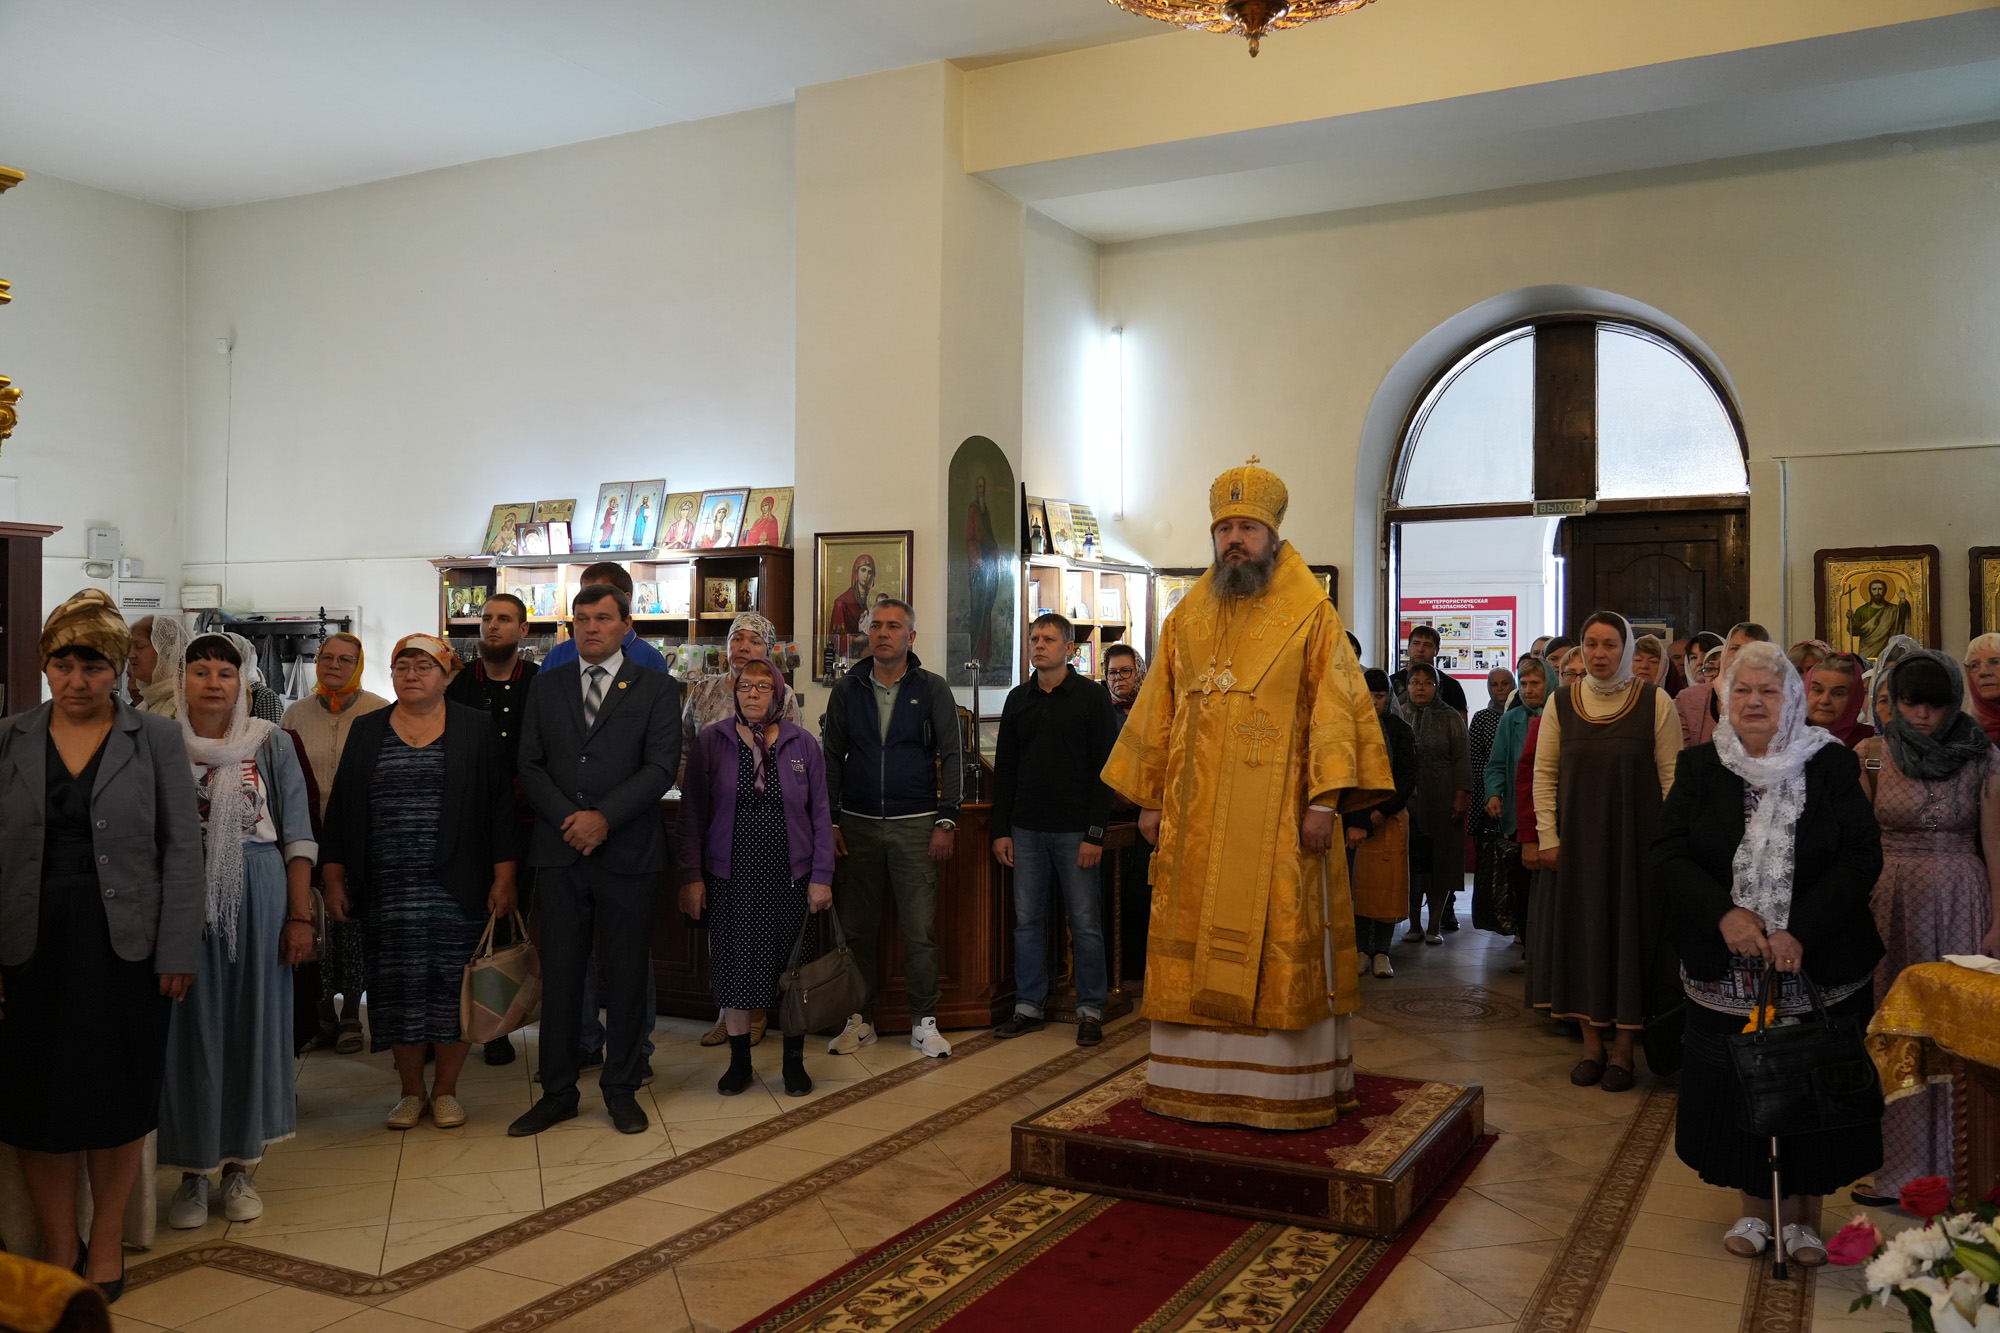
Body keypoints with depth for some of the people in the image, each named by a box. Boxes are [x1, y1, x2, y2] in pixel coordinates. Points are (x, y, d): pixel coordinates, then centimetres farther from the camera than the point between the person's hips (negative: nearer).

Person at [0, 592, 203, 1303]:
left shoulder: (157, 739, 1)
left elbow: (181, 849, -1)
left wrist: (178, 952, -6)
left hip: (126, 946, -1)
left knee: (119, 1098, 7)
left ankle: (106, 1242, 25)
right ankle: (59, 1250, 22)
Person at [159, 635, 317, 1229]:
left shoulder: (270, 744, 2)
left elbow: (297, 836, 2)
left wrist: (300, 916, -3)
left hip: (257, 899, 0)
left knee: (253, 1025, 6)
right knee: (190, 1030, 5)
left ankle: (241, 1165, 20)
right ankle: (192, 1173, 18)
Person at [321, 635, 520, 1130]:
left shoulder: (477, 729, 3)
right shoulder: (368, 731, 10)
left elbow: (501, 807, 1)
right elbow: (342, 809, 12)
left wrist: (503, 878, -5)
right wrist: (334, 880, 6)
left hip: (456, 888, -2)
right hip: (387, 890, 2)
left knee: (452, 987, 1)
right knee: (399, 990, 5)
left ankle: (446, 1090, 15)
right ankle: (411, 1091, 18)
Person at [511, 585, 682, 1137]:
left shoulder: (657, 689, 3)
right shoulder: (545, 686, 12)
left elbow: (661, 766, -6)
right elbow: (531, 765, 6)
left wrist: (604, 817, -16)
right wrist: (569, 820, -9)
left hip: (627, 853, -2)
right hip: (559, 853, 2)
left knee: (627, 976, 5)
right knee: (559, 974, 6)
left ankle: (622, 1090, 19)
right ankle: (558, 1092, 17)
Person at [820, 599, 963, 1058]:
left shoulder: (933, 689, 3)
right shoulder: (847, 689, 8)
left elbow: (951, 757, 2)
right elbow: (831, 757, 10)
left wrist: (946, 821, -6)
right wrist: (829, 821, 2)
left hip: (915, 825, -2)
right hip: (857, 825, 2)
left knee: (920, 929, -1)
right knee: (858, 927, 6)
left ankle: (924, 1022, 11)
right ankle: (860, 1020, 17)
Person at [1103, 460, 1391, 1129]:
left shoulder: (1311, 615, 0)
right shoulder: (1186, 618, 12)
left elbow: (1335, 708, -7)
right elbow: (1158, 712, 13)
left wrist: (1324, 798, -16)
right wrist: (1149, 798, 8)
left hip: (1278, 813, -4)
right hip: (1196, 815, 4)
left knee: (1279, 944, -1)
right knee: (1194, 943, 7)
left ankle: (1286, 1087, 9)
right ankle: (1196, 1082, 18)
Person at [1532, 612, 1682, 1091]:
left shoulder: (1655, 702, -4)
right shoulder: (1560, 704, 2)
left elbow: (1672, 776, -4)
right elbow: (1544, 773, 5)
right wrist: (1548, 836, 0)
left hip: (1636, 839, -2)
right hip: (1578, 839, 2)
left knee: (1631, 930, 3)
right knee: (1582, 932, 6)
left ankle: (1622, 1048, 15)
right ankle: (1592, 1044, 19)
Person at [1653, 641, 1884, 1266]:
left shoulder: (1831, 765, -2)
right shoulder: (1700, 768, 2)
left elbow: (1862, 857, -7)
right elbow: (1668, 856, -3)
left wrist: (1800, 930, -17)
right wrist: (1723, 914, -19)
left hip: (1817, 971, -1)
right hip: (1726, 972, 1)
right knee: (1735, 1089, 8)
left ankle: (1803, 1214, 24)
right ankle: (1754, 1207, 27)